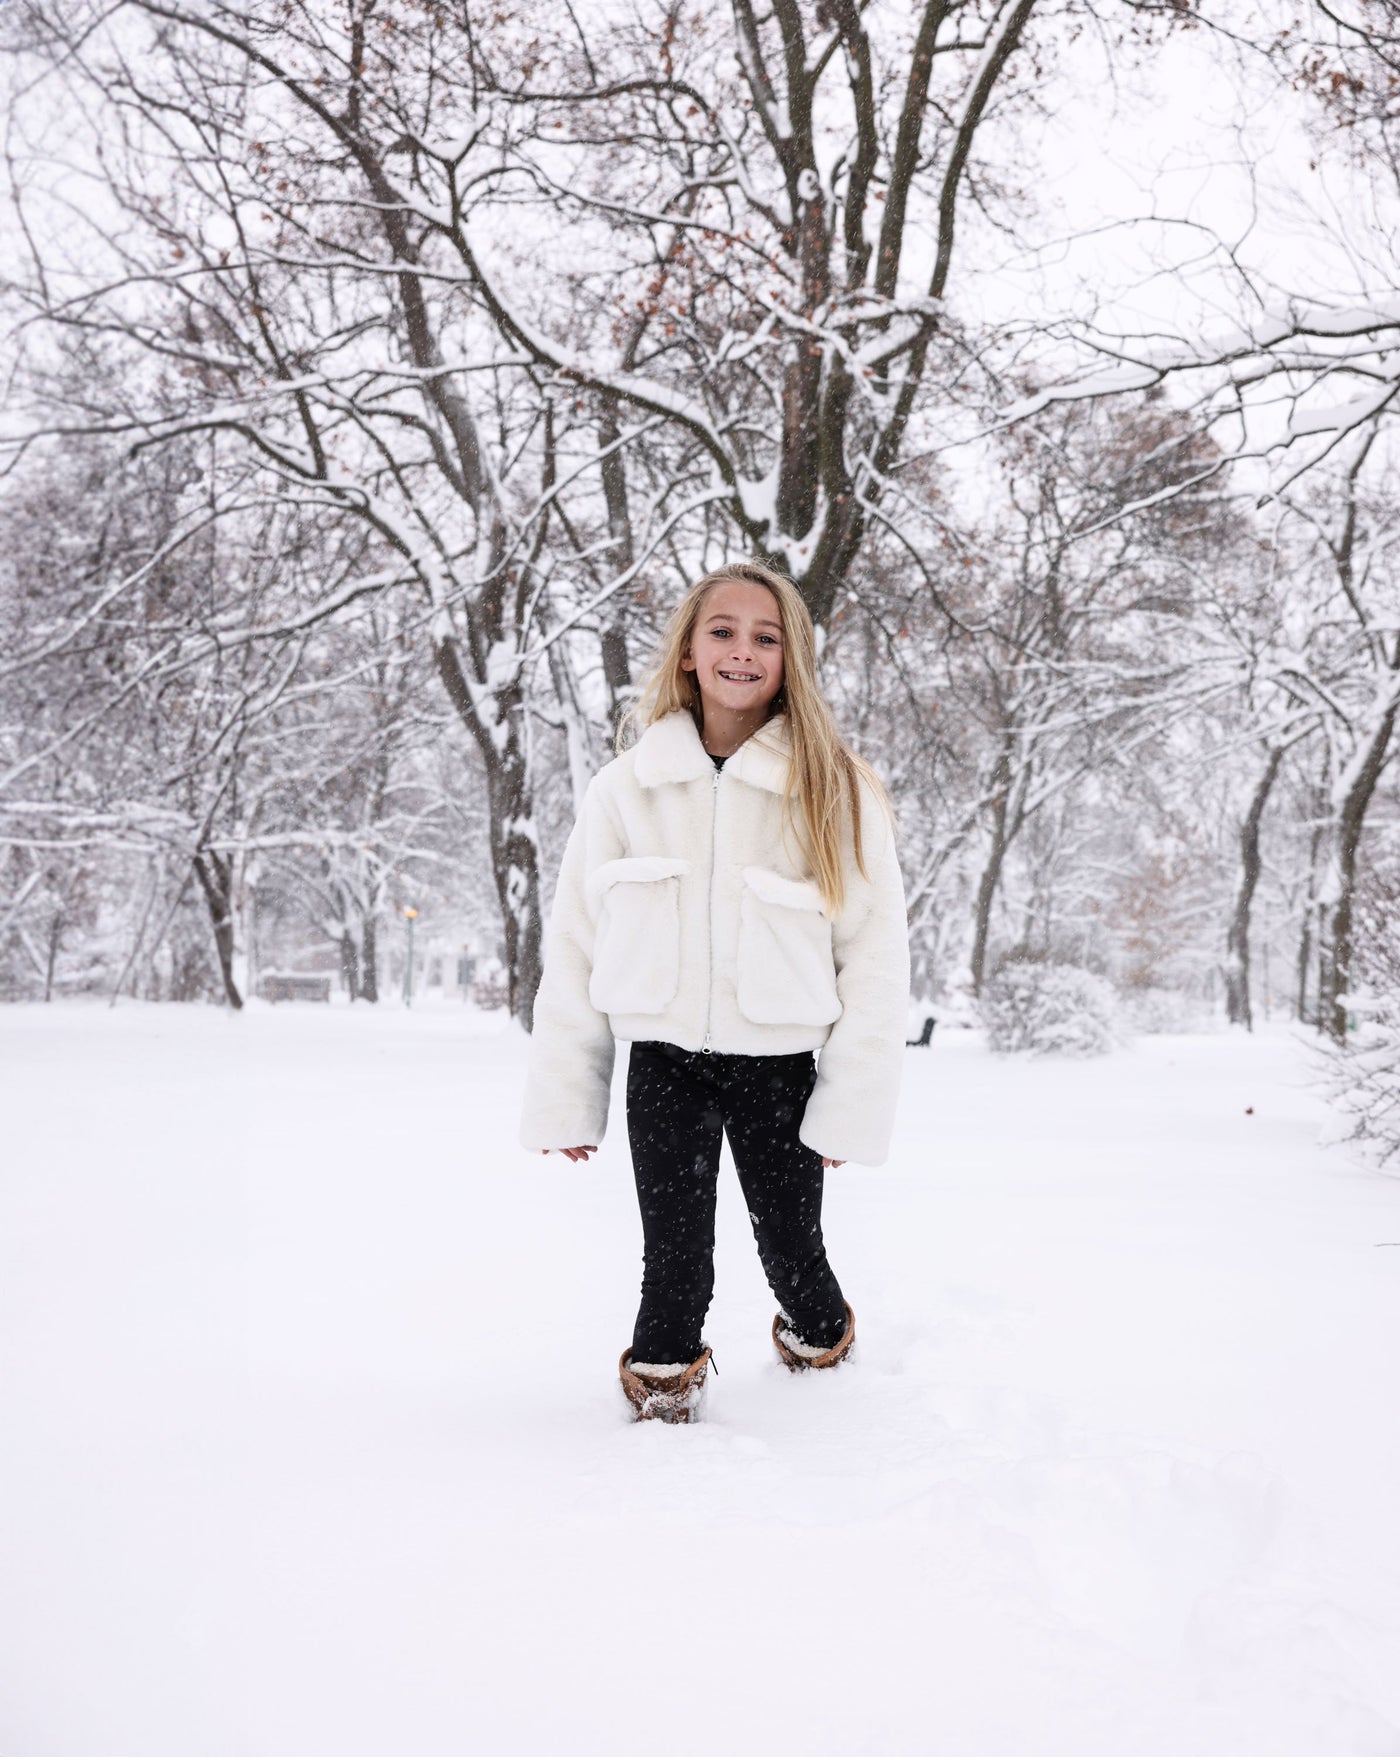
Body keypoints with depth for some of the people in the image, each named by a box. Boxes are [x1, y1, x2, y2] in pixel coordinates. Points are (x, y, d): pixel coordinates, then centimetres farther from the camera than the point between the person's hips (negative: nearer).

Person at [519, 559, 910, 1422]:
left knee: (791, 1246, 11)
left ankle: (821, 1341, 42)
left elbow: (876, 952, -4)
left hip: (778, 1063, -1)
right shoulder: (629, 786, 1)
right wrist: (565, 1098, 3)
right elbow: (576, 944, 5)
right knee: (675, 1258, 0)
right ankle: (663, 1382, 25)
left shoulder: (836, 790, -4)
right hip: (663, 1060, 1)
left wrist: (852, 1107, -8)